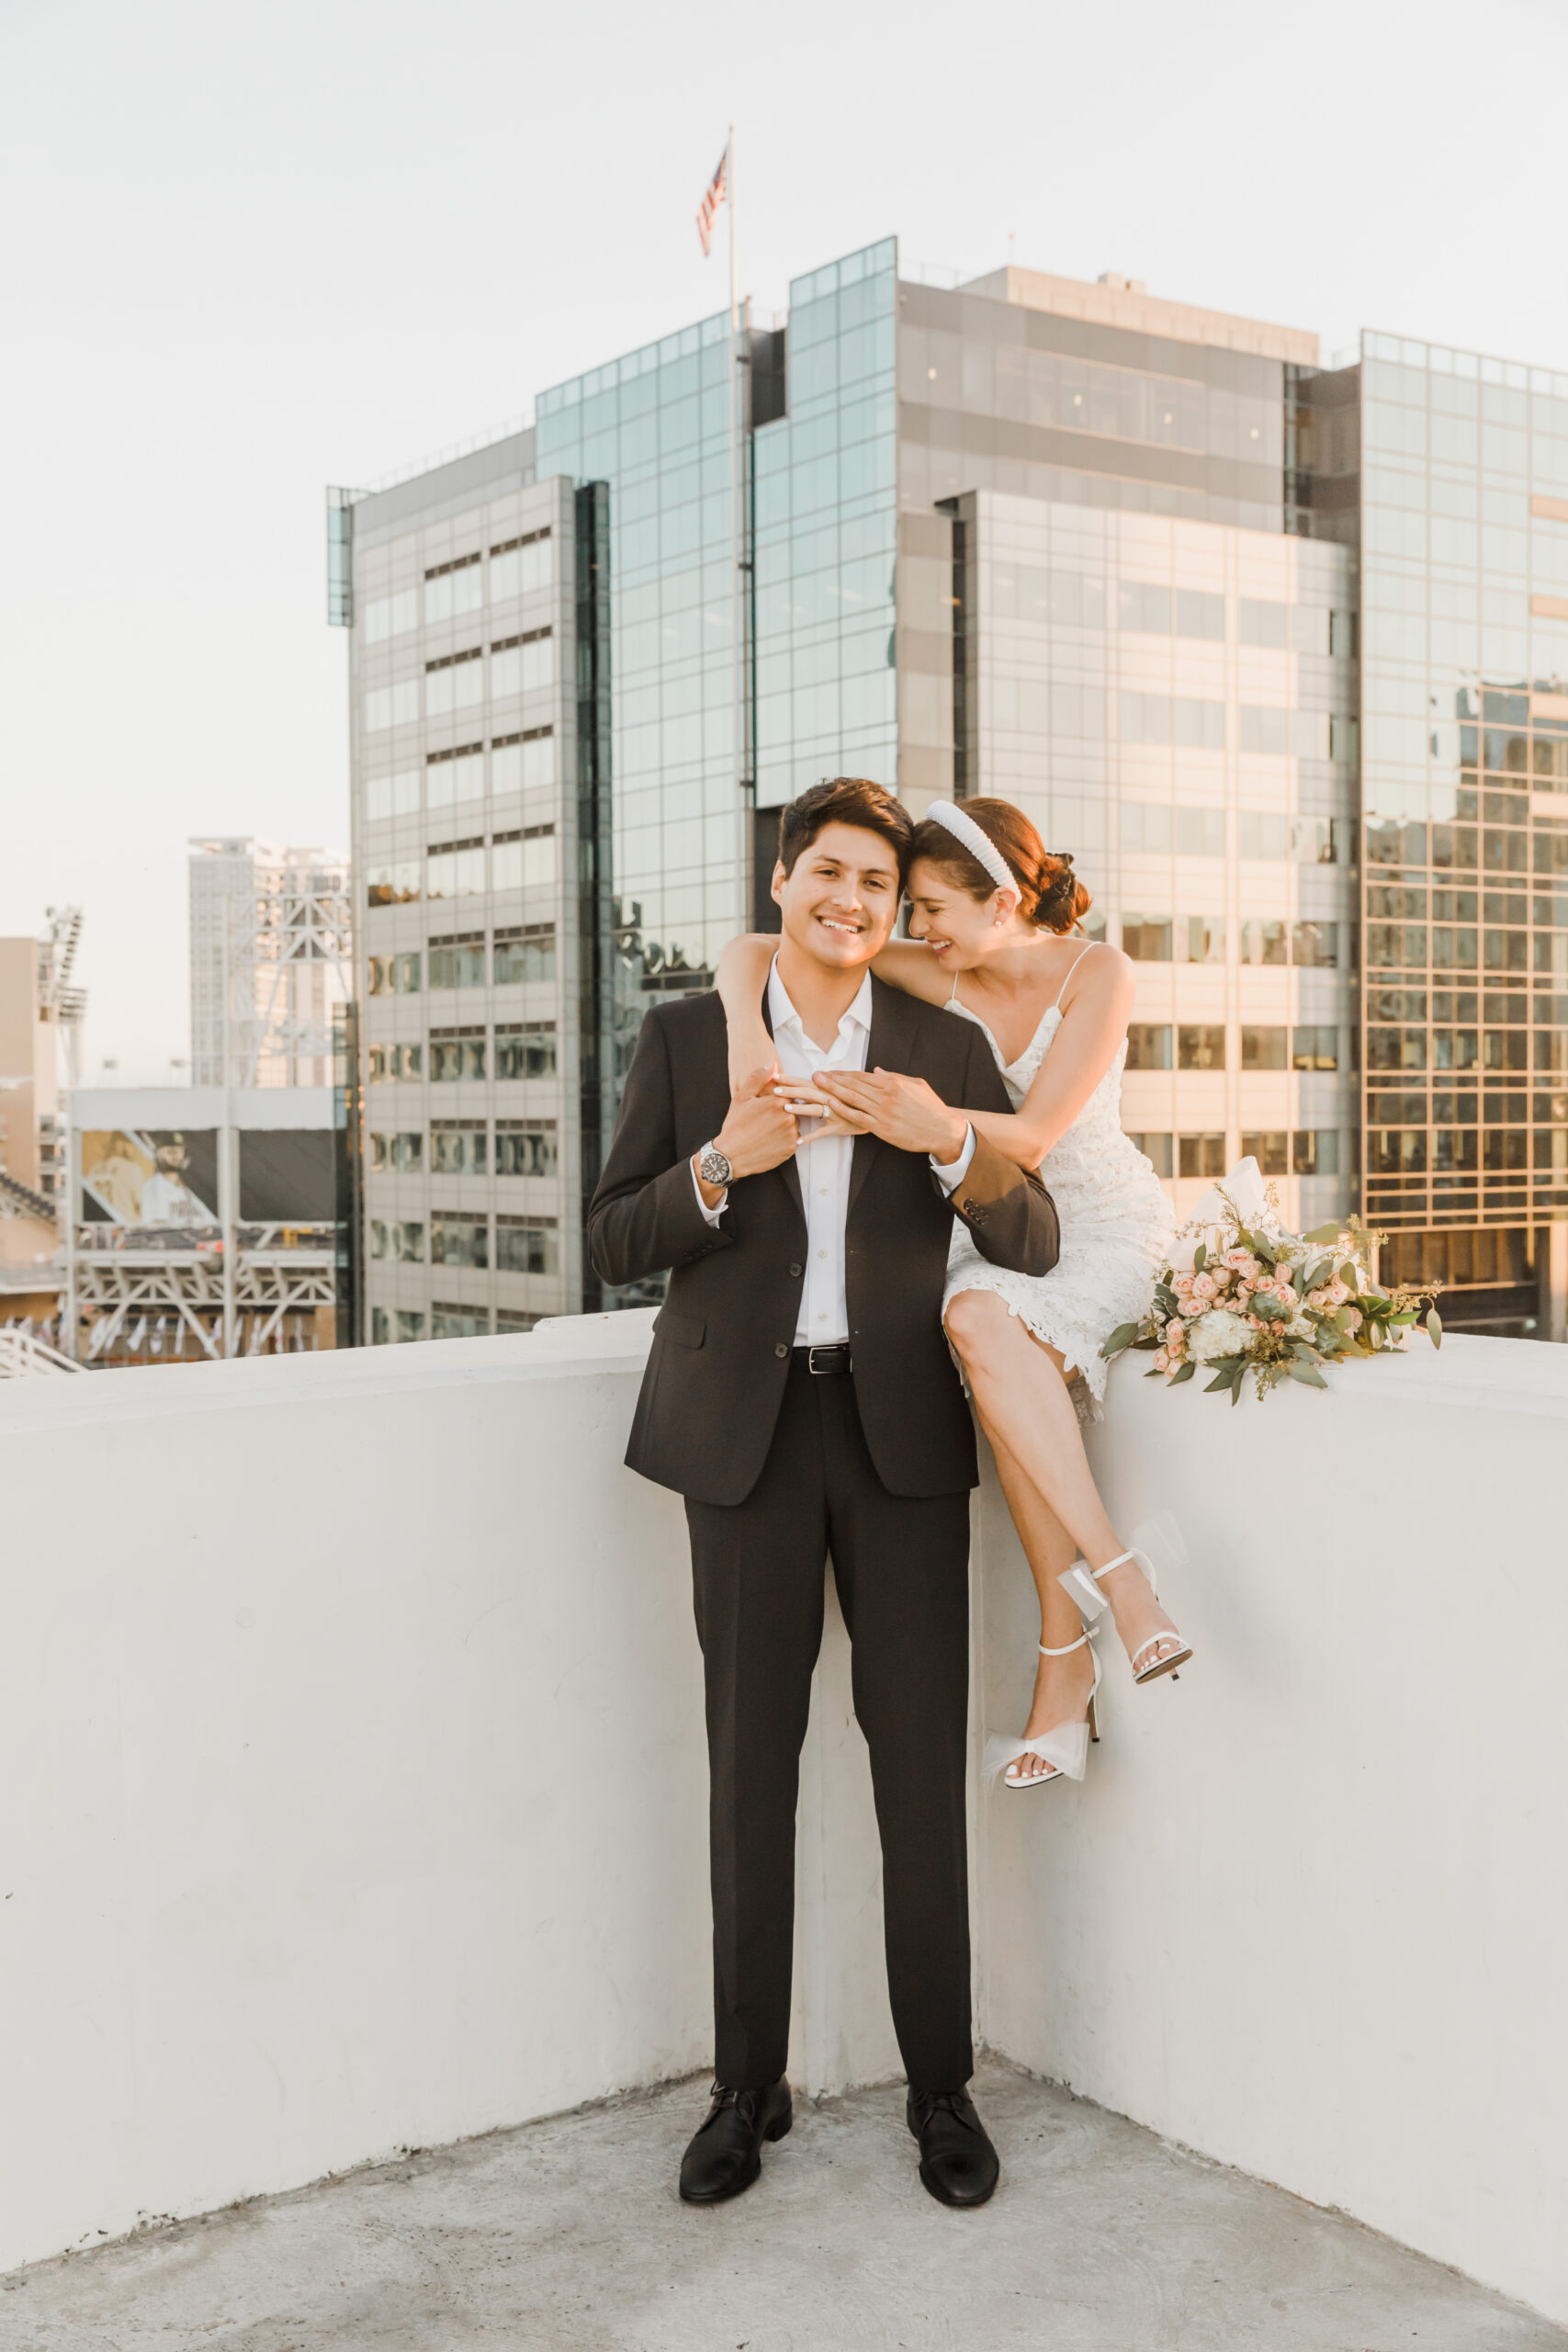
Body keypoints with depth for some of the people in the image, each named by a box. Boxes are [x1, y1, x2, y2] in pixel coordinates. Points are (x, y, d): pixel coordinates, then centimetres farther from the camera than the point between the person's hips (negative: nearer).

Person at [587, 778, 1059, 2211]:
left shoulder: (948, 1051, 7)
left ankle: (941, 2088, 17)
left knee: (923, 1762, 2)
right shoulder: (687, 1039, 5)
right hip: (746, 1425, 0)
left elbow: (1032, 1247, 2)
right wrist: (720, 1167, -16)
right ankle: (749, 2089, 19)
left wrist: (948, 1142, -16)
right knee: (751, 1763, 5)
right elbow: (616, 1245, 3)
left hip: (899, 1426, 1)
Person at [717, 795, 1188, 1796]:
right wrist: (747, 1033, -30)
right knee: (993, 1341, -34)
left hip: (1105, 1220, -3)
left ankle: (1065, 1657, -34)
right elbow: (748, 949, -8)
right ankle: (1117, 1575, -28)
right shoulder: (936, 975, -6)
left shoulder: (1098, 974, -15)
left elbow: (1032, 1135, -23)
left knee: (984, 1320, -36)